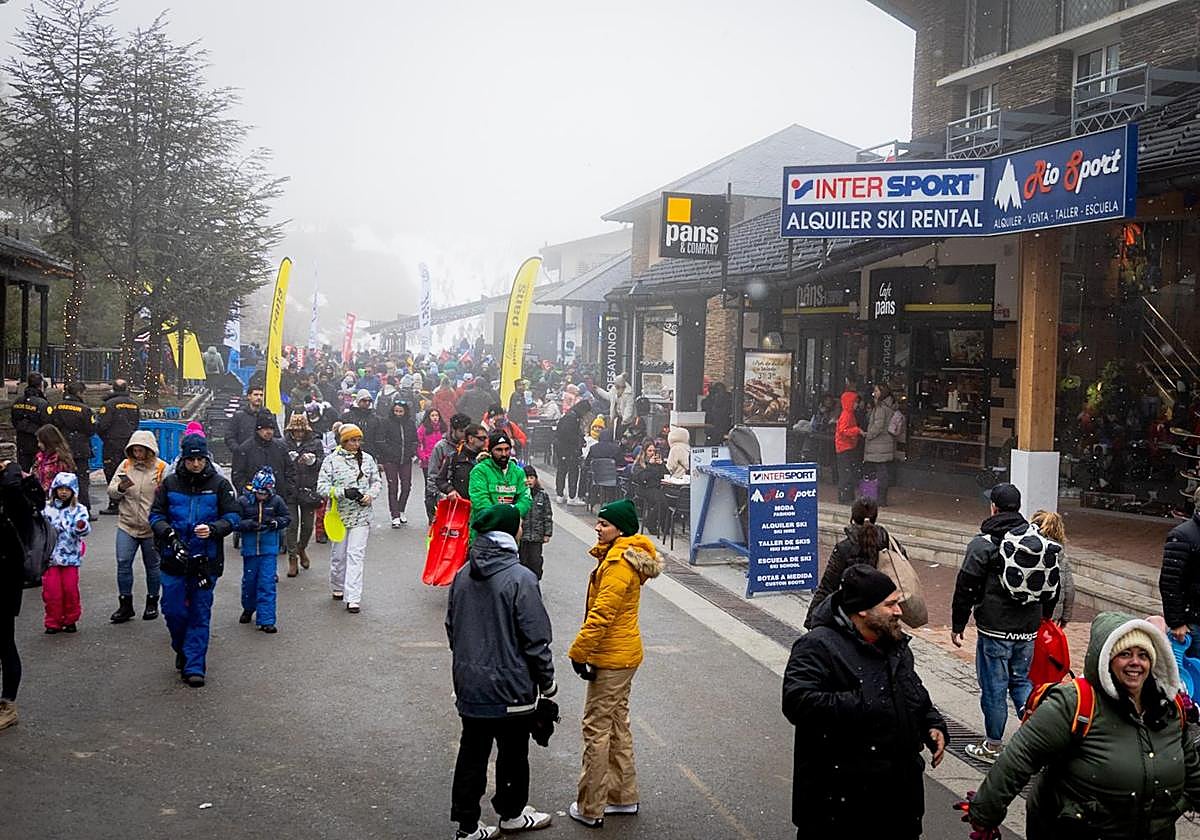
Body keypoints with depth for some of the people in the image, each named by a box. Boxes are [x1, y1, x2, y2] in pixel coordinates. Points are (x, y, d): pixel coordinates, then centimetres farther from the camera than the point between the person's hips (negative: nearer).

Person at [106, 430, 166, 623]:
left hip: (152, 528, -2)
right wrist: (120, 488, -16)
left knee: (153, 566, 11)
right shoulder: (125, 466, 3)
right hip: (127, 525, 2)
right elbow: (111, 493, 3)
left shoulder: (162, 469, -6)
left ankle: (152, 603, 26)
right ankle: (125, 604, 10)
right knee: (123, 563, -1)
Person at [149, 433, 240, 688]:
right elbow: (155, 515, 5)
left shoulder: (219, 484, 0)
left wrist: (213, 529, -20)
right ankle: (182, 650, 31)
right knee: (173, 610, 4)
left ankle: (194, 665, 10)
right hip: (174, 559, 1)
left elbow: (231, 517, 0)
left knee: (200, 614, 3)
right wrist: (169, 533, -14)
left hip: (206, 560, -1)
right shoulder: (170, 483, 3)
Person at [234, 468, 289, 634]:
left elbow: (286, 517, 7)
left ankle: (266, 620, -3)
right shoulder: (243, 501, -6)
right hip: (250, 548, 1)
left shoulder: (276, 501, -3)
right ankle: (248, 609, 40)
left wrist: (276, 522, -14)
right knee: (249, 580, 14)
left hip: (269, 548, -1)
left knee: (267, 583, -5)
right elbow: (235, 522, -7)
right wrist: (250, 525, -22)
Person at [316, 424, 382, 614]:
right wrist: (343, 492, -21)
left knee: (356, 555, -6)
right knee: (338, 554, 13)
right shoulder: (332, 460, -4)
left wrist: (371, 495, -6)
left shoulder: (367, 459, 6)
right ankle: (338, 587, 37)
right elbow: (321, 487, -8)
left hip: (361, 515, 1)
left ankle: (353, 598, -8)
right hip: (339, 514, -1)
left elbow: (377, 482, 14)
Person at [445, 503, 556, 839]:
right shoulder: (520, 578, -19)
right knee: (513, 753, 15)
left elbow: (451, 628, 12)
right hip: (510, 688, -5)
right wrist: (547, 682, -2)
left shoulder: (463, 575, 1)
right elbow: (536, 639, -16)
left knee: (471, 753, 12)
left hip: (469, 685, 5)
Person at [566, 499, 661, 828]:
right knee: (617, 721, 19)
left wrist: (578, 652, -20)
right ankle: (624, 796, 29)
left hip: (612, 658, -10)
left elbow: (601, 614, -26)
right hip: (624, 654, 10)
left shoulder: (619, 565, -23)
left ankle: (590, 808, 5)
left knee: (597, 727, -2)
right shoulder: (624, 555, 10)